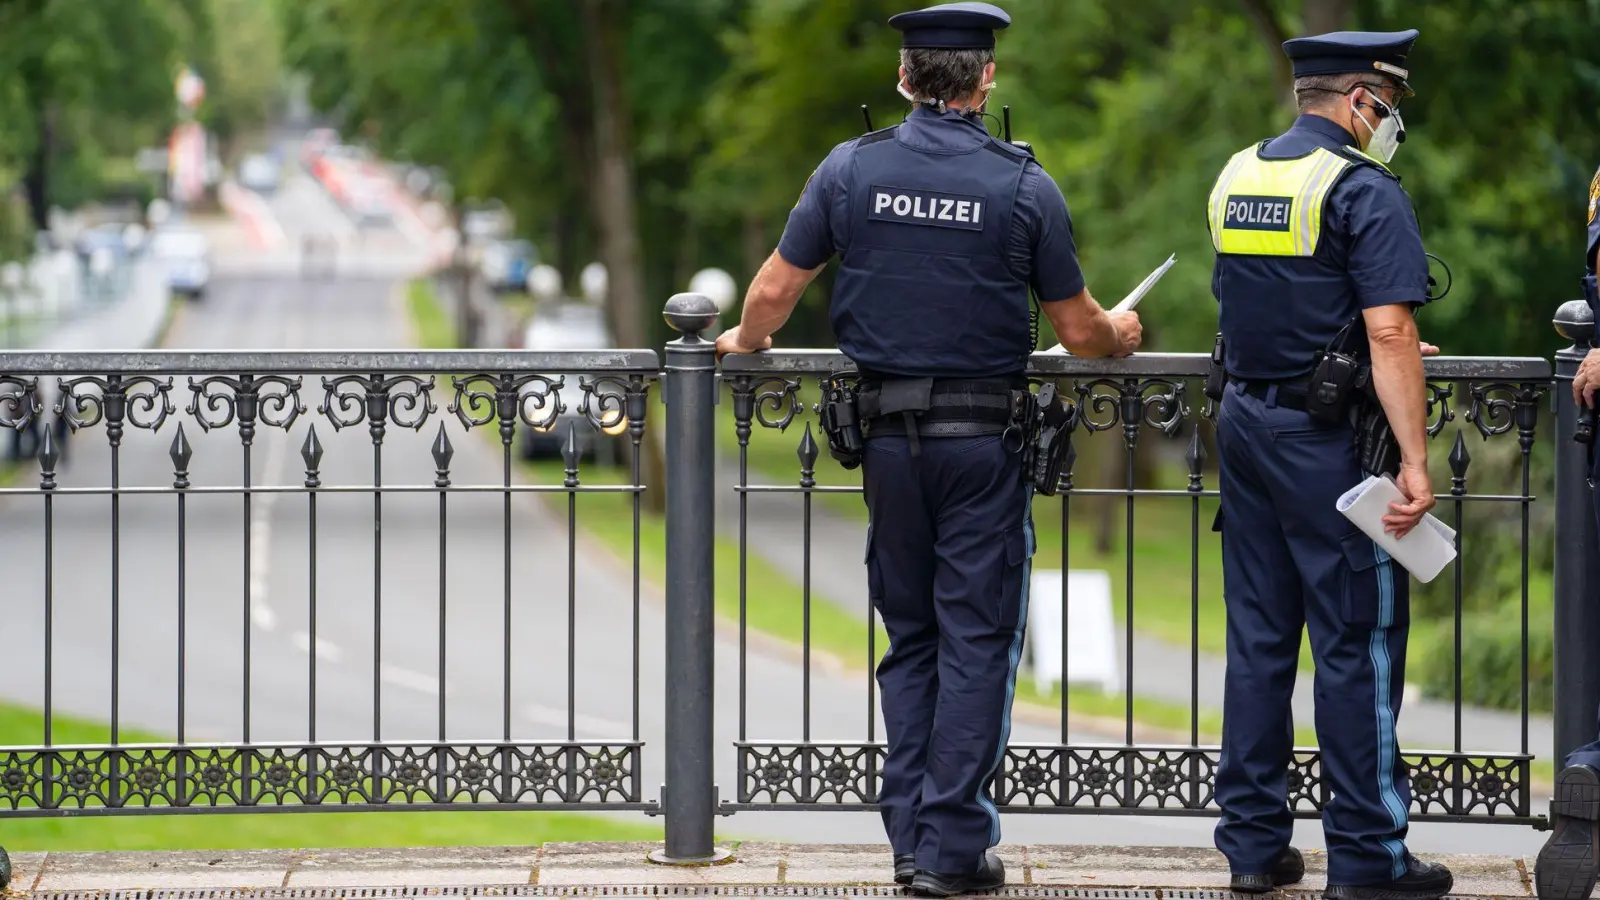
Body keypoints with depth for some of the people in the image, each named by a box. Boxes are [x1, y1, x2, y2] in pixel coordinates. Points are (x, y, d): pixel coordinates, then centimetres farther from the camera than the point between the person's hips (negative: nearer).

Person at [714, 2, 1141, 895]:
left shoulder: (851, 169, -1)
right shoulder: (1024, 184, -6)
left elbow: (775, 290, 5)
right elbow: (1078, 330, 0)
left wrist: (747, 341, 27)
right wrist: (1118, 334, 23)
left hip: (888, 434, 3)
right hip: (984, 439, -3)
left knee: (910, 636, 14)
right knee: (977, 639, 2)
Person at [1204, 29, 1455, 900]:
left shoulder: (1234, 178, 11)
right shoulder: (1363, 192, -13)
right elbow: (1390, 331, -20)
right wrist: (1415, 460, -22)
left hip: (1245, 425, 7)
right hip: (1328, 437, -7)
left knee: (1258, 633, 11)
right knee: (1358, 640, -1)